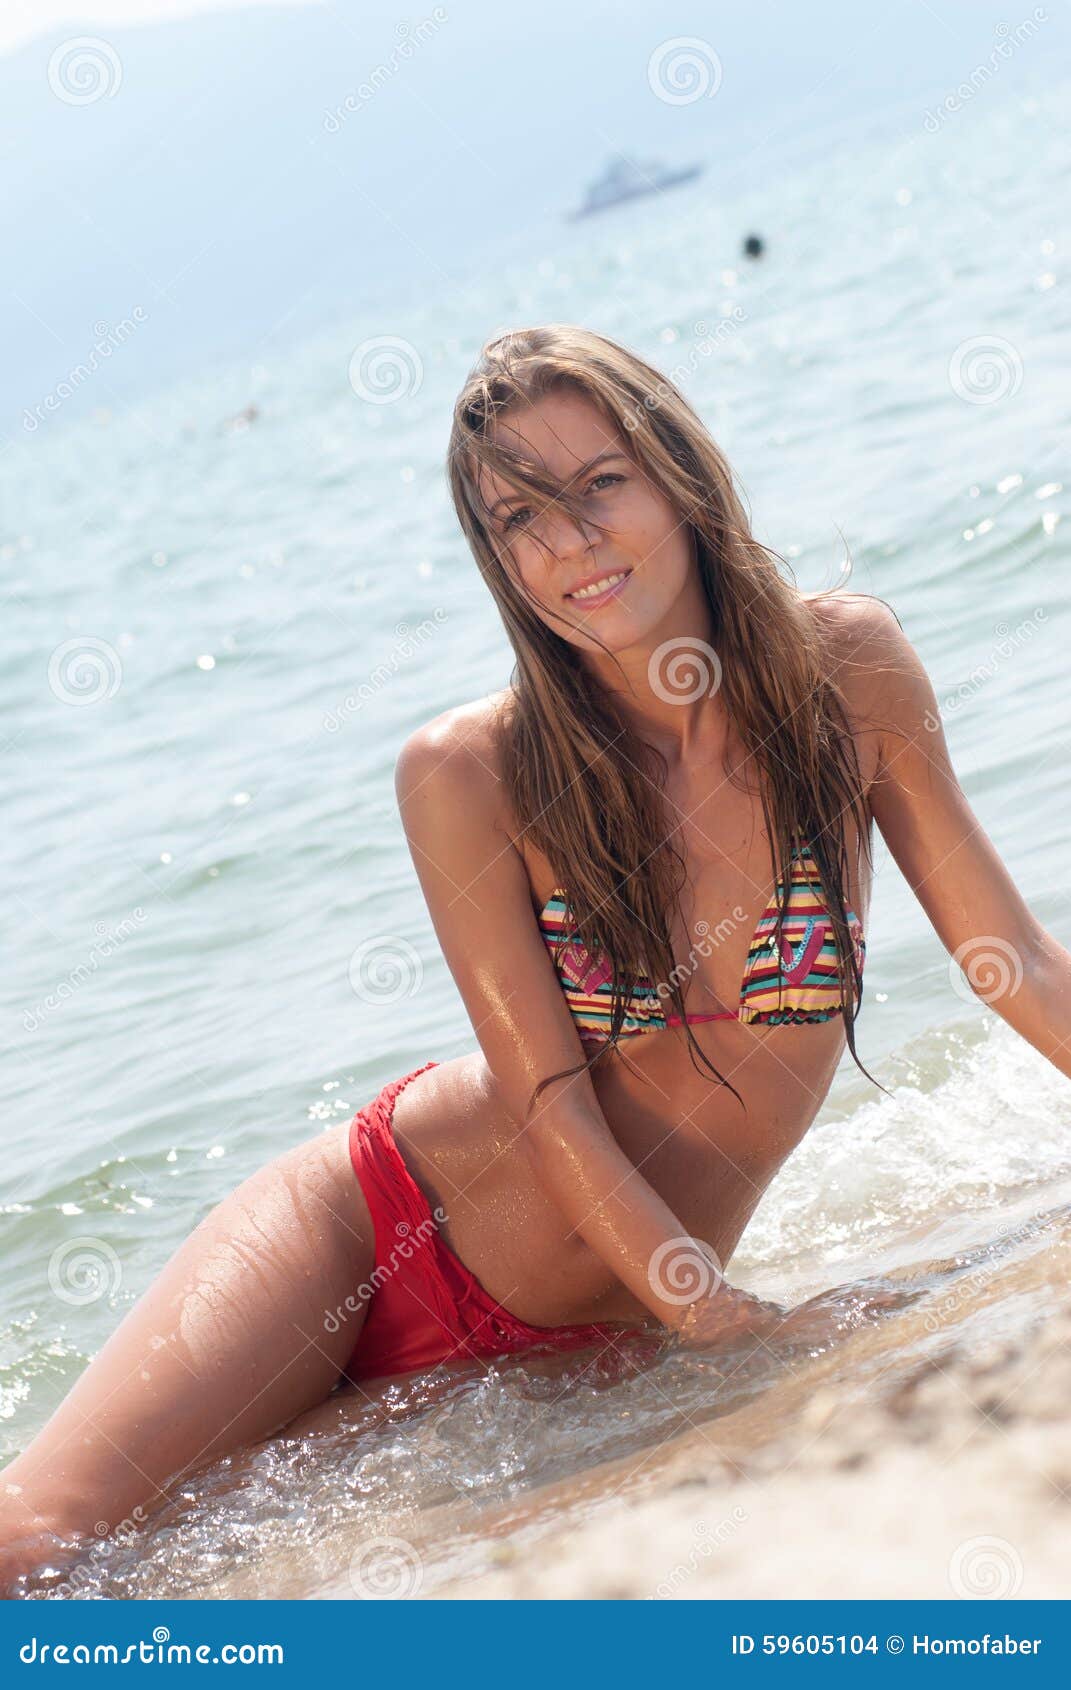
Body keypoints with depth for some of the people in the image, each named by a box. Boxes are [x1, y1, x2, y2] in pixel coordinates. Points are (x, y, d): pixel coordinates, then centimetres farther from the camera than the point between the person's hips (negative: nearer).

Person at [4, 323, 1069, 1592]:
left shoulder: (846, 668, -9)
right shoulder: (471, 774, -15)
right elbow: (555, 1112, -15)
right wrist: (735, 1334, -24)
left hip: (586, 1340, 2)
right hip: (371, 1233, -2)